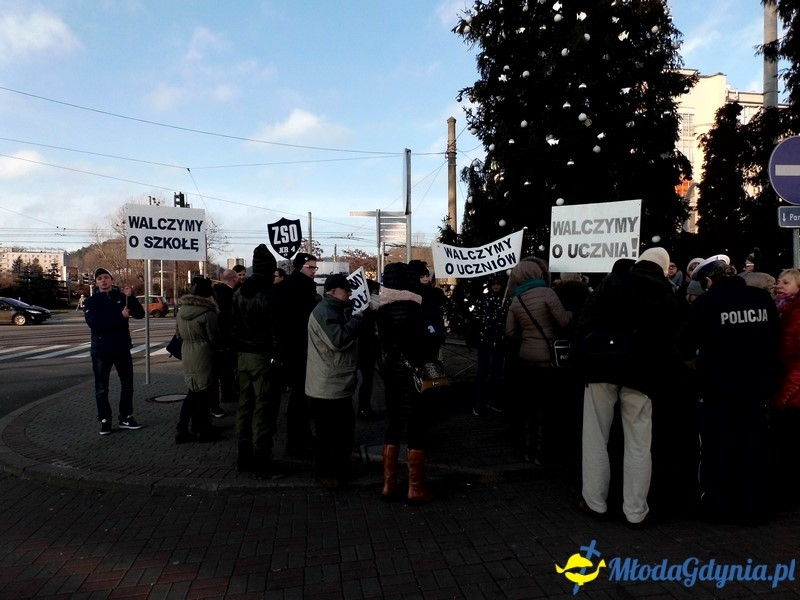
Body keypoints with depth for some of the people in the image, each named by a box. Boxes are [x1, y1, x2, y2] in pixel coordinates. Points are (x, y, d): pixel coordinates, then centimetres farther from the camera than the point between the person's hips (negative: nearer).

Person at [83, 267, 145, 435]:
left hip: (122, 348, 2)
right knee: (101, 388, 4)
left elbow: (140, 314, -7)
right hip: (101, 350, -2)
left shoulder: (122, 296, 4)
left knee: (127, 384, 9)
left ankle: (126, 418, 21)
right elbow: (94, 323, -18)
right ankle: (104, 420, 14)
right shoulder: (91, 301, -1)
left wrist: (131, 297, -19)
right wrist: (120, 316, -22)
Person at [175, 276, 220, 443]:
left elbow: (179, 334, 13)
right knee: (203, 393, 5)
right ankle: (202, 431, 14)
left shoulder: (182, 310, 4)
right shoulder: (207, 313, -18)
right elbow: (215, 337, -12)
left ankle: (182, 430, 15)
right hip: (203, 355, -7)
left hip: (186, 354, 7)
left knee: (193, 392, 16)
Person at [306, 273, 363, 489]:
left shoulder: (337, 310, 17)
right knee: (328, 432, 1)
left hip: (340, 383, 10)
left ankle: (341, 468, 31)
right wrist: (357, 319, -17)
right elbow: (338, 340, -27)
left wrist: (357, 317, 5)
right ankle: (325, 472, 15)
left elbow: (349, 336, 20)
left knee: (346, 428, 17)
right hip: (327, 386, -10)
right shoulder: (324, 311, -17)